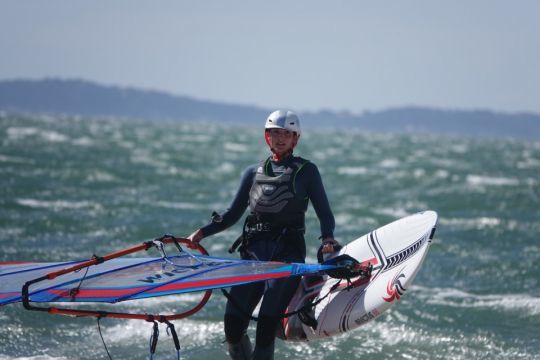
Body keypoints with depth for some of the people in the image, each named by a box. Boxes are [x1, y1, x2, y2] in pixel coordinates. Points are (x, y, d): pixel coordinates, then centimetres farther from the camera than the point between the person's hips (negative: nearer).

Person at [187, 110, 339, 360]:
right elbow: (233, 214, 21)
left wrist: (327, 238, -16)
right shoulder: (254, 173, 18)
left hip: (288, 253, -4)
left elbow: (324, 213, 4)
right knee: (233, 324, -8)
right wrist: (203, 232, 8)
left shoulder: (306, 171, 8)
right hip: (254, 251, 4)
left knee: (267, 325, -18)